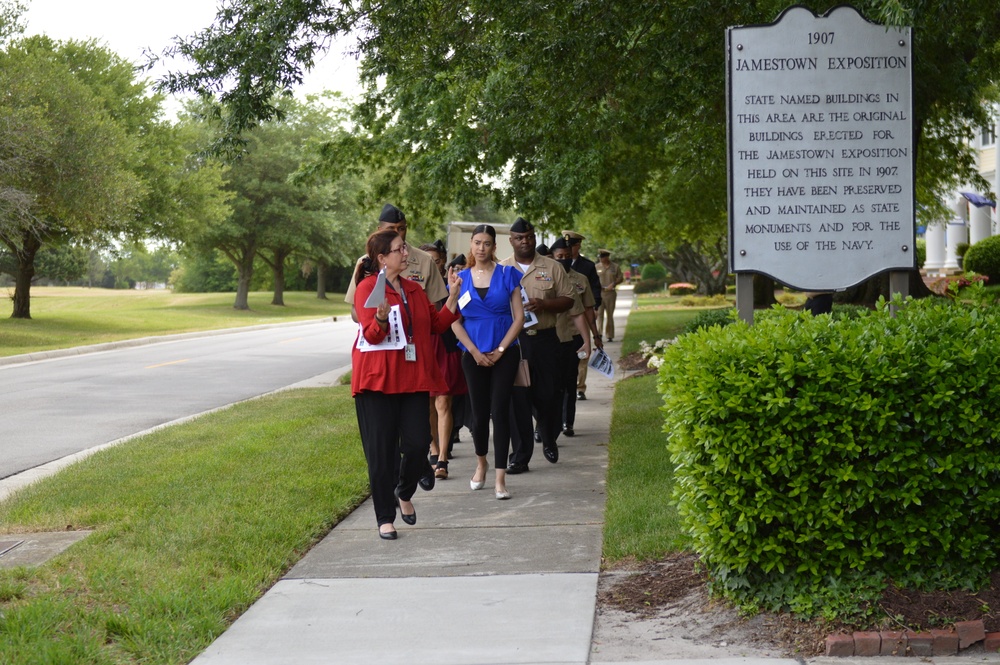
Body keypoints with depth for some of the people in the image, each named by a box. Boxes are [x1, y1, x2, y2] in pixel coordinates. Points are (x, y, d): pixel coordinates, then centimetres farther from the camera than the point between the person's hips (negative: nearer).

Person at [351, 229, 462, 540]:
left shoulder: (414, 289, 14)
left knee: (418, 444, -2)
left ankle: (404, 494, 26)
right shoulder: (368, 288, -7)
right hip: (378, 380, -5)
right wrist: (381, 319, -35)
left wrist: (453, 295, 9)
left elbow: (437, 324, 17)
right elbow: (371, 335, -14)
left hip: (413, 378, 5)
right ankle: (385, 518, 7)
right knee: (382, 452, -1)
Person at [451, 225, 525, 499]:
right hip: (474, 355, 2)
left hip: (504, 354, -1)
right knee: (479, 413, 6)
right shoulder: (461, 278, 5)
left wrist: (500, 350, -7)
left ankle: (500, 478, -7)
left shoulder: (507, 275, 1)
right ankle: (481, 463, 32)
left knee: (500, 412, -7)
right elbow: (454, 321, 3)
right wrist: (475, 352, -6)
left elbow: (519, 316, -1)